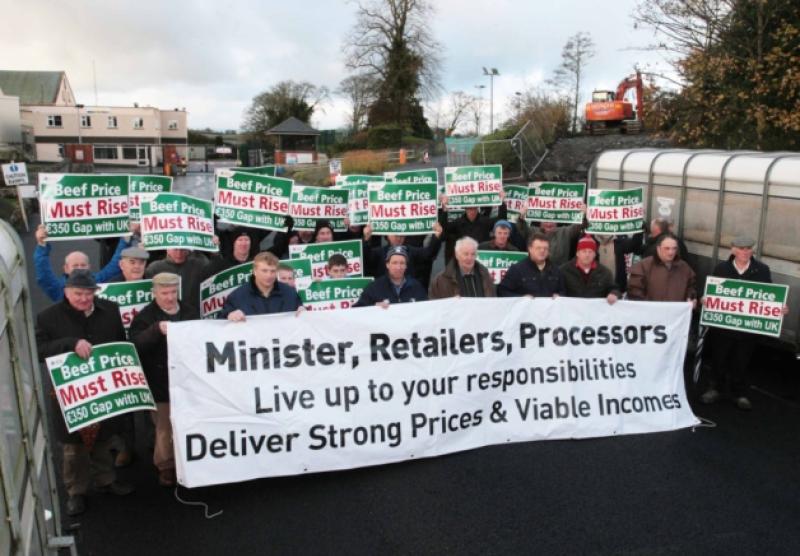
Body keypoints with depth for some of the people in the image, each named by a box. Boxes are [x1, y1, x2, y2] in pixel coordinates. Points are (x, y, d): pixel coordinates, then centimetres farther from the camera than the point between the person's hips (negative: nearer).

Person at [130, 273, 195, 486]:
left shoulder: (189, 312, 8)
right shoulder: (145, 317, -5)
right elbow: (136, 345, -22)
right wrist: (157, 329, -35)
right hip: (161, 384, -4)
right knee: (165, 428, 6)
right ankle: (166, 466, 23)